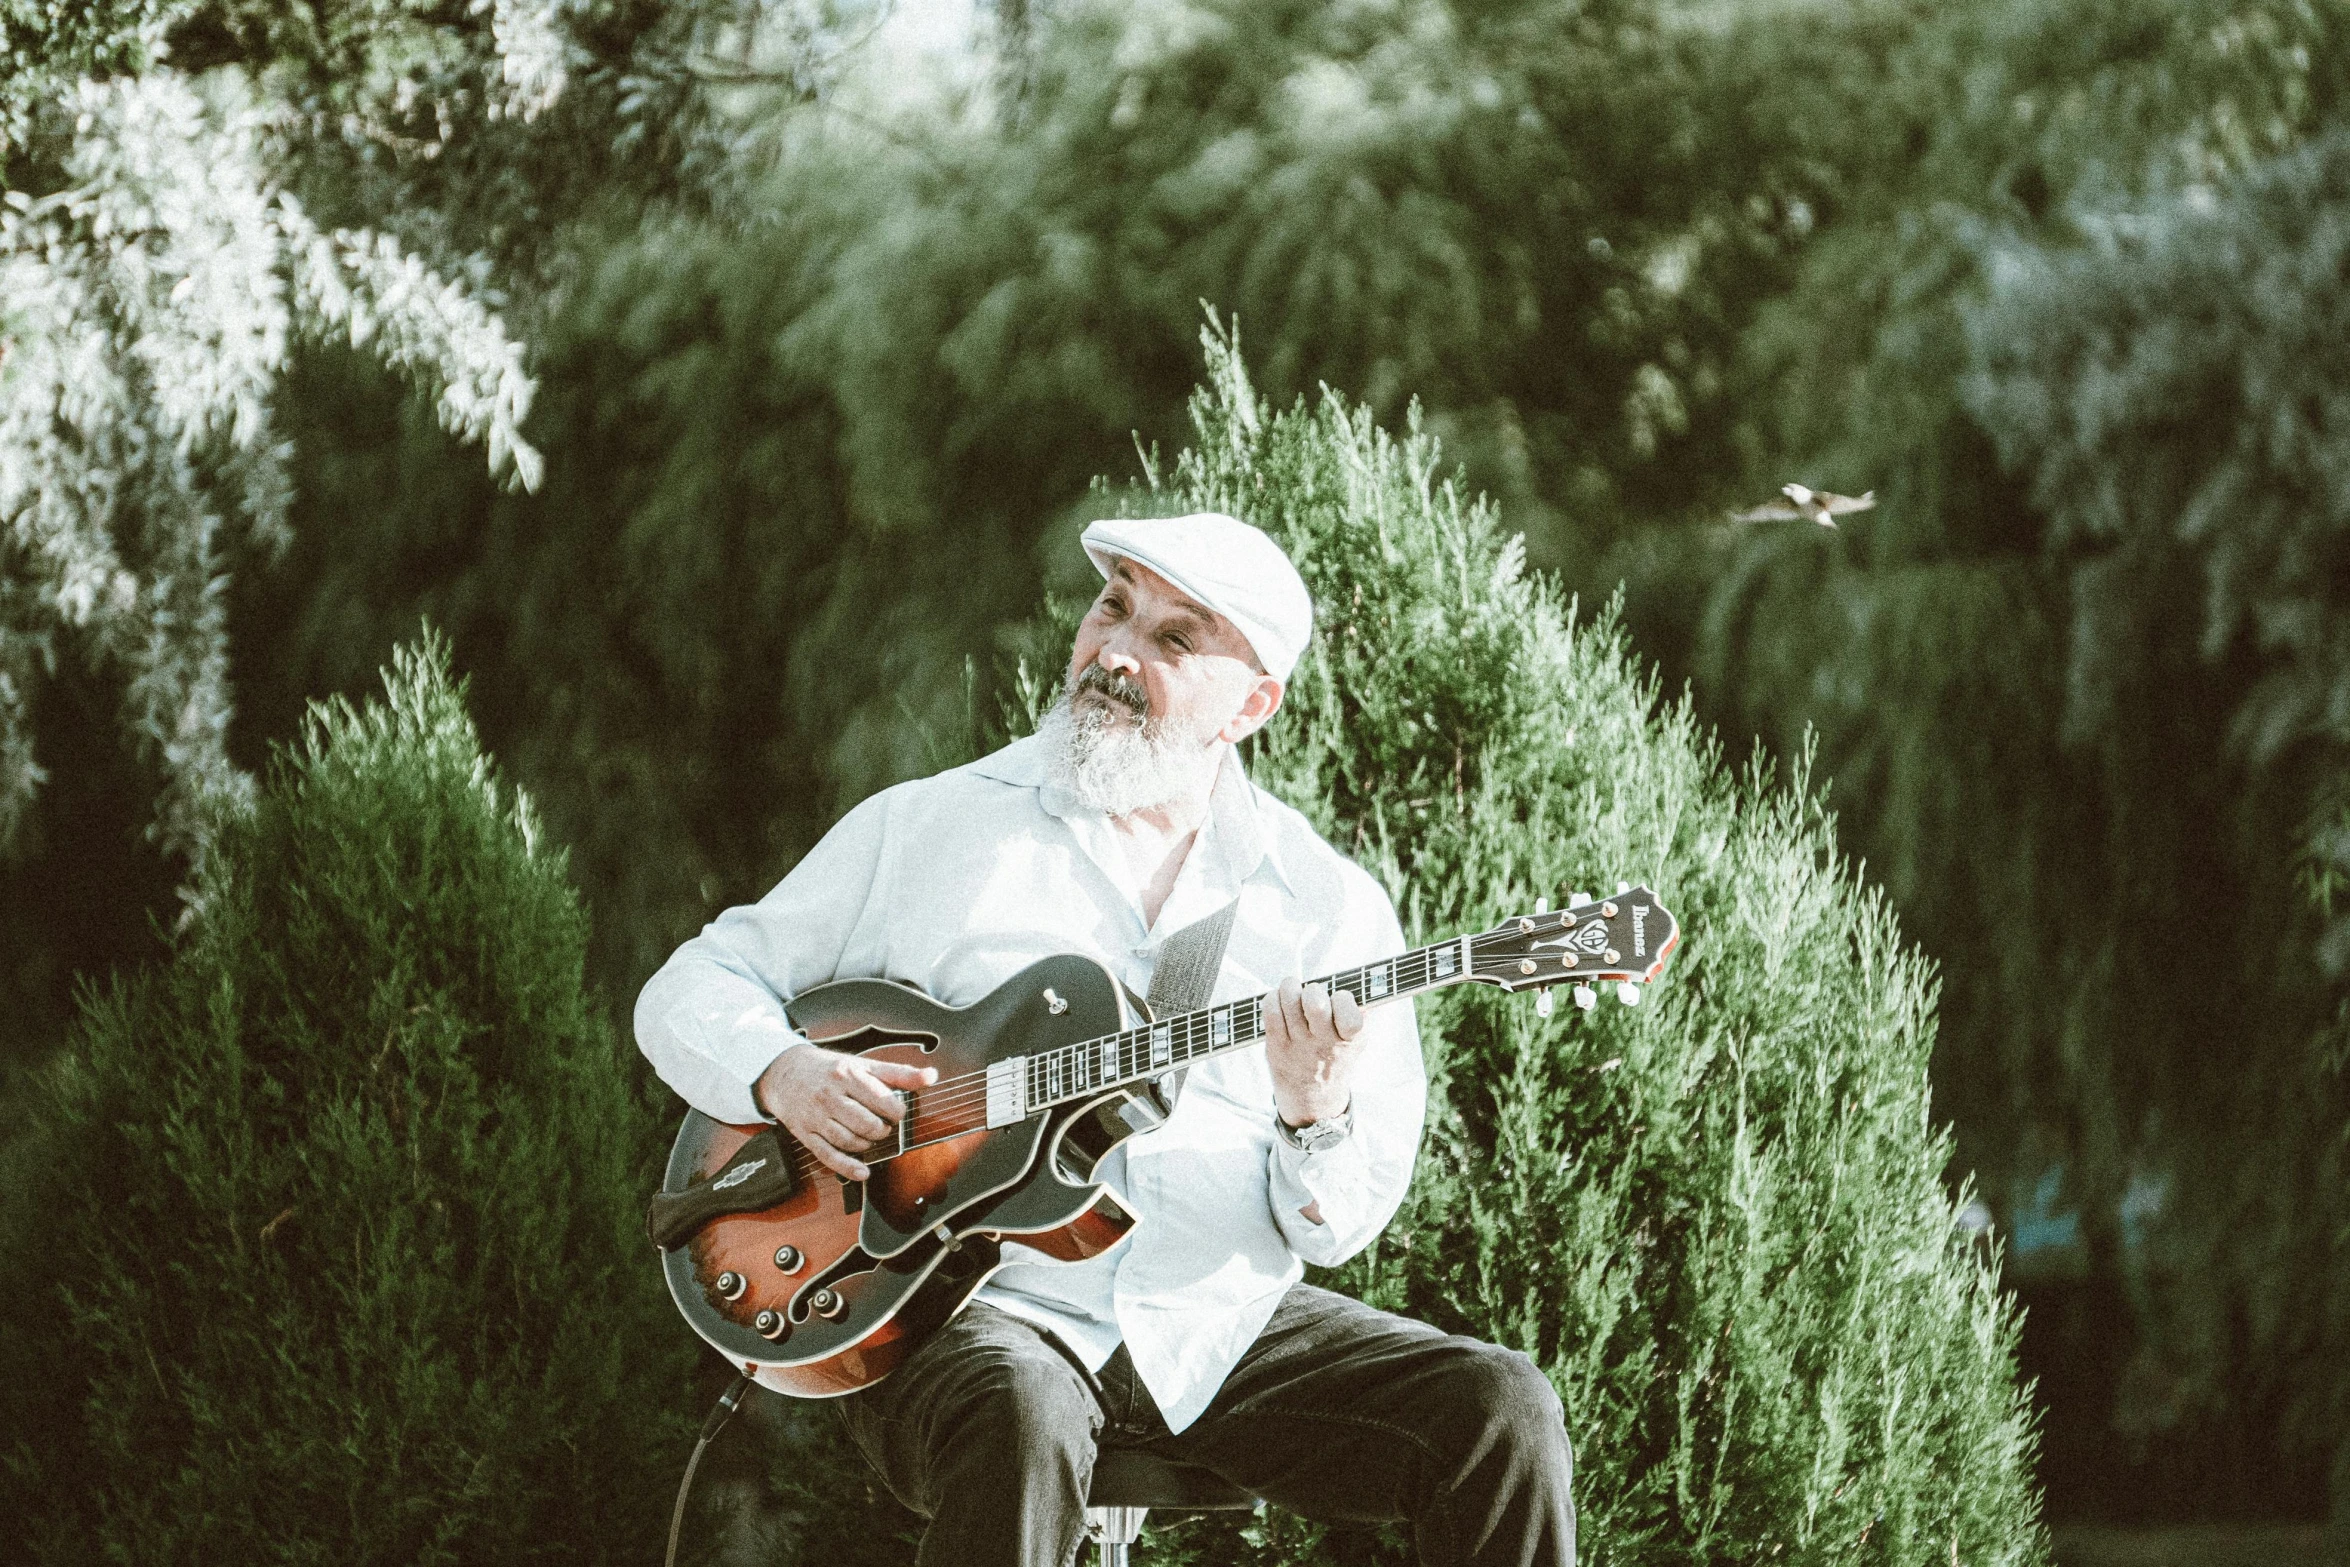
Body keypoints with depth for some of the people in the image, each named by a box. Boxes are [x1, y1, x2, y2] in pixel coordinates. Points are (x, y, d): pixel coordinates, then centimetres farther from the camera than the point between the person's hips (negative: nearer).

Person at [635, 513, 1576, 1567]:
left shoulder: (1327, 903, 10)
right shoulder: (928, 829, 9)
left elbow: (1338, 1229, 6)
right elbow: (688, 993, 13)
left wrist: (1317, 1119, -17)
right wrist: (784, 1075, -9)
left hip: (1220, 1330, 2)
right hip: (968, 1310, -2)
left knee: (1499, 1414, -20)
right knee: (1019, 1422, -39)